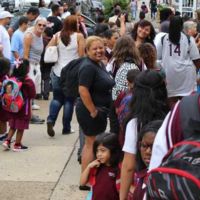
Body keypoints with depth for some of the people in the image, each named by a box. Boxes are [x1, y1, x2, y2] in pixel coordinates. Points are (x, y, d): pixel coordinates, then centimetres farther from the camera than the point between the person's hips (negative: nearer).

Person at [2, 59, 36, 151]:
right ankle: (17, 145, 14)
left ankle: (7, 141, 10)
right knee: (21, 127, 8)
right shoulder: (28, 81, -19)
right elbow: (32, 95, -12)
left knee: (13, 126, 20)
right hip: (24, 106, -5)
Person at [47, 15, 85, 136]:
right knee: (69, 100, 8)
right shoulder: (79, 36, -7)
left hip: (58, 71, 3)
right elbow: (81, 55, -10)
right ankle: (66, 128, 11)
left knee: (57, 98, 13)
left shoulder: (58, 35, 2)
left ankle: (51, 120, -9)